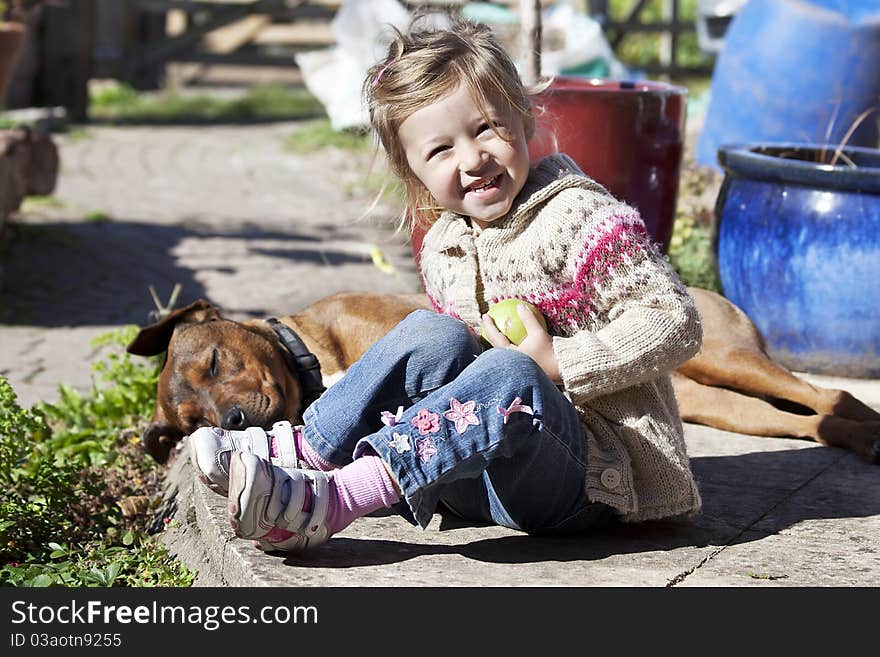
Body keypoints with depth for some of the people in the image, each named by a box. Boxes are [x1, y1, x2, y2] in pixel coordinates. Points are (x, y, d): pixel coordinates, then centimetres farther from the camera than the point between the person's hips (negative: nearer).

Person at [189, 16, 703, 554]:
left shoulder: (581, 219, -12)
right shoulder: (444, 247, 9)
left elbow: (676, 324, -14)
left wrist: (557, 363, -19)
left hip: (590, 478, -6)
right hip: (484, 474, 6)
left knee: (511, 377, -34)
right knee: (432, 334, -14)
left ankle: (330, 500, -41)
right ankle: (298, 453, -16)